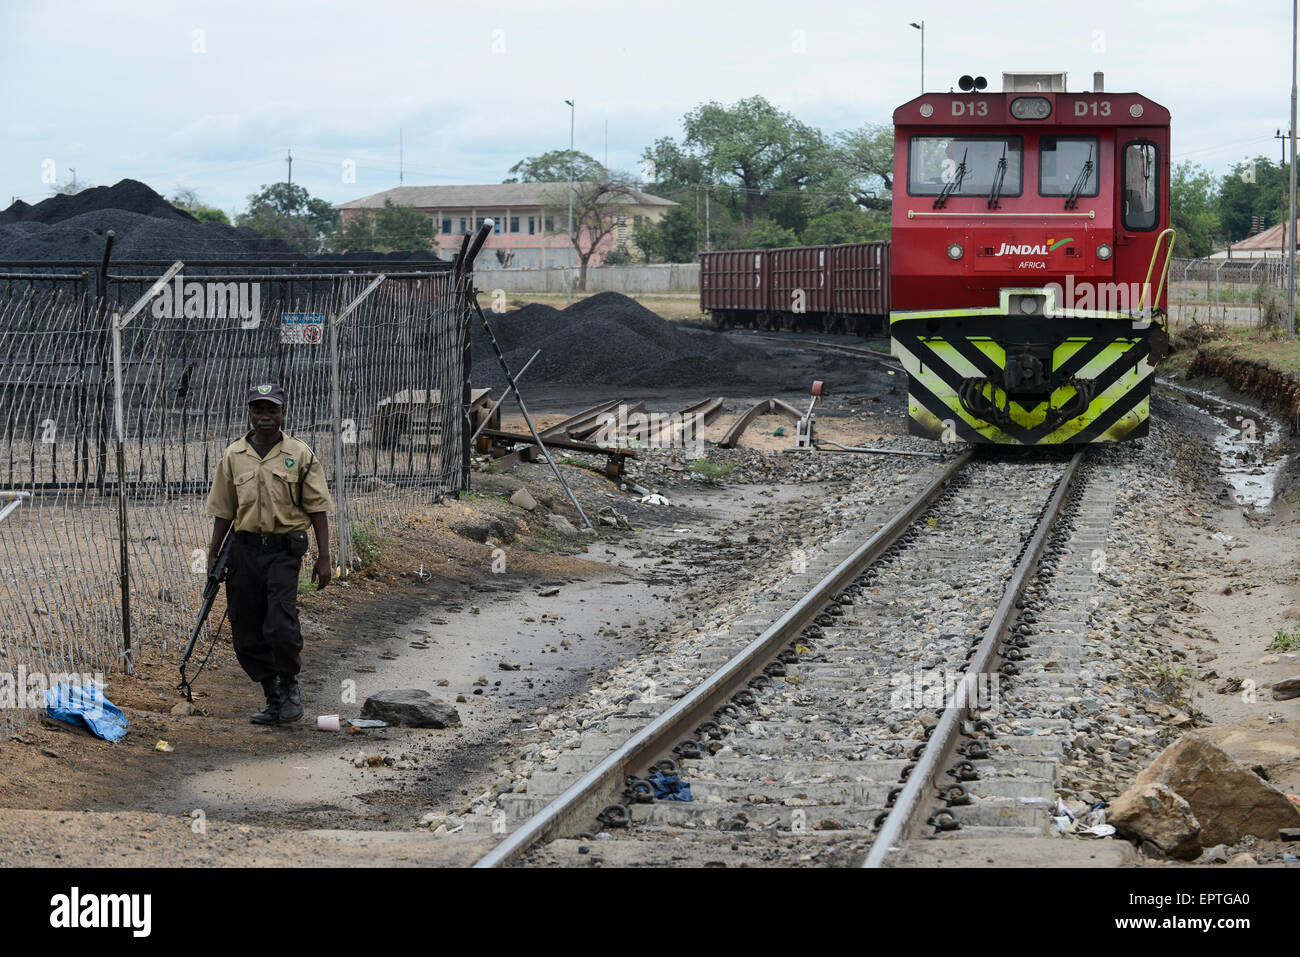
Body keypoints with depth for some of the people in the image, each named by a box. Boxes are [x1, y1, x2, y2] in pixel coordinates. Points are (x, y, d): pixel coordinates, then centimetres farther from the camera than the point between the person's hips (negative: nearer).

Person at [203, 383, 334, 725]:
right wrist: (213, 556, 10)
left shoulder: (301, 455, 2)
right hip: (244, 549, 3)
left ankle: (290, 686, 7)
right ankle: (275, 697, 17)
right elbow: (223, 511, 13)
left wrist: (323, 558, -3)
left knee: (281, 626, -17)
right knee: (247, 635, 3)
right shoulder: (233, 455, 9)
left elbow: (317, 508, 2)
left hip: (284, 550, -3)